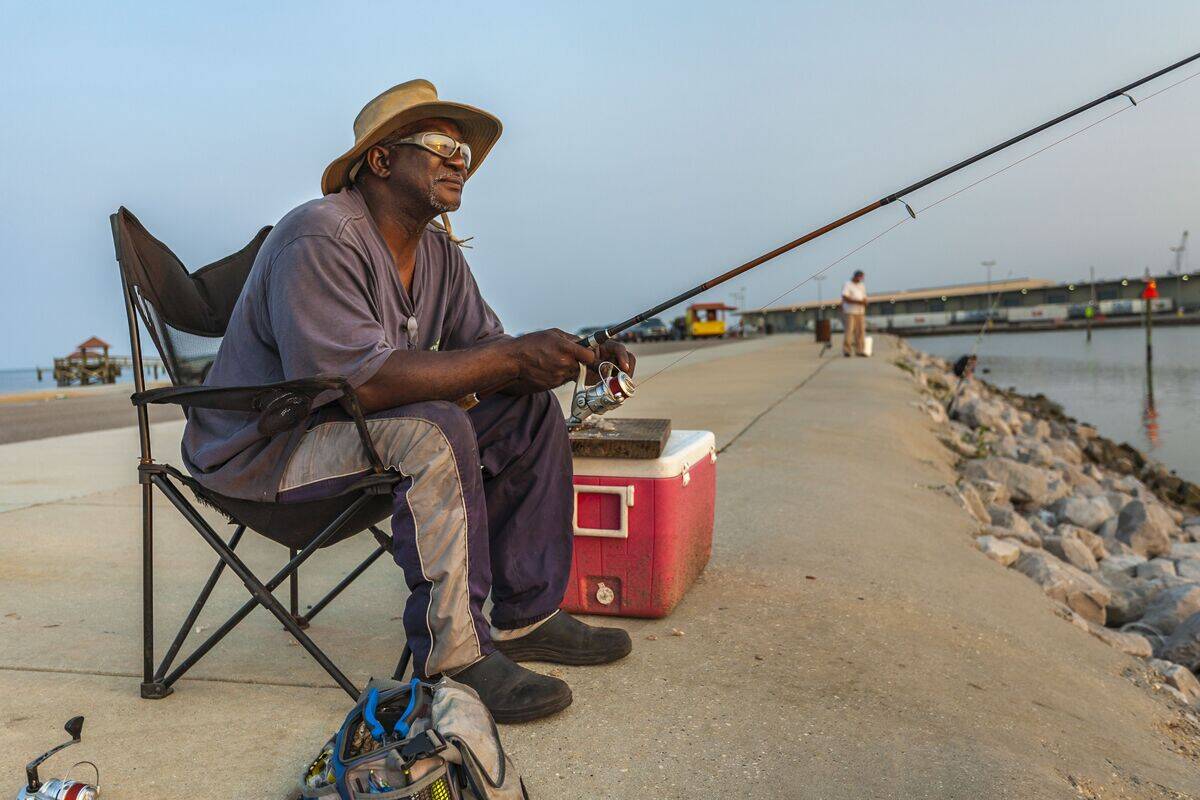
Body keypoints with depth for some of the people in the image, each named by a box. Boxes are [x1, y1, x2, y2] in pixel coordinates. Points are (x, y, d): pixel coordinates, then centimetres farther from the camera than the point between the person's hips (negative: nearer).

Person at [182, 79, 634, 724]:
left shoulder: (438, 254, 5)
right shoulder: (320, 239, -22)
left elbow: (485, 356, 2)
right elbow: (361, 380, -33)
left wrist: (579, 361, -17)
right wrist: (514, 359, -31)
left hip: (359, 428, 9)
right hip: (262, 451, -8)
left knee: (529, 410, -2)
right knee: (434, 431, -34)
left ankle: (526, 618, 2)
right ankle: (454, 657, -23)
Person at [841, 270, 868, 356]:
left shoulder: (862, 285, 17)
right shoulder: (847, 285, -5)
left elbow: (864, 298, 20)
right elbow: (845, 298, -15)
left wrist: (865, 302, -3)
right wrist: (858, 302, -21)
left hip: (860, 312, 6)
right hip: (850, 312, -6)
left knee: (860, 331, -1)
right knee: (849, 331, -10)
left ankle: (859, 350, 2)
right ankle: (846, 351, -7)